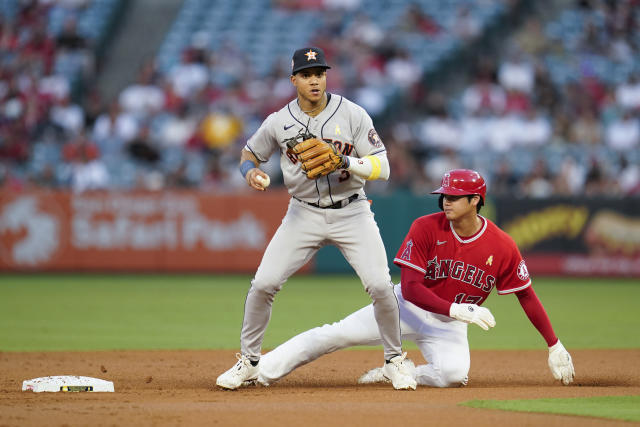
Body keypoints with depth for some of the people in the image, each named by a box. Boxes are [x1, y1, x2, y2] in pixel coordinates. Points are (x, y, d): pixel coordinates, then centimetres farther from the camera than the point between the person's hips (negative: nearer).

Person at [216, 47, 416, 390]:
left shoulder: (353, 115, -9)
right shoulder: (279, 122, -4)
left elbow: (381, 168, -11)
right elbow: (249, 153, 13)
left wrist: (345, 162, -29)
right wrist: (250, 172, -11)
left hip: (351, 212, -1)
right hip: (304, 215, 1)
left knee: (380, 286, -14)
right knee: (263, 284, -9)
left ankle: (394, 361, 8)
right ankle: (248, 363, 9)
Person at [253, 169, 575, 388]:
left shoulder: (502, 247, -14)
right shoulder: (426, 229, -16)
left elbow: (526, 295, -4)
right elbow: (410, 288, -20)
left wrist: (554, 346, -6)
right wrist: (454, 308, -33)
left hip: (449, 326, 0)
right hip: (410, 307, 0)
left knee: (454, 374, -32)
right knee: (335, 335, -12)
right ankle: (261, 372, -8)